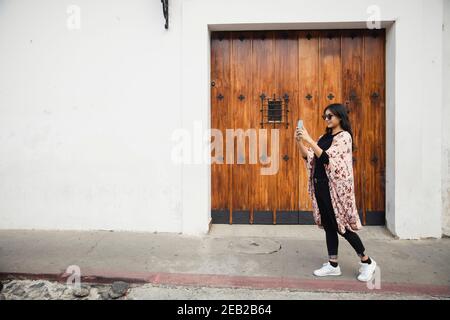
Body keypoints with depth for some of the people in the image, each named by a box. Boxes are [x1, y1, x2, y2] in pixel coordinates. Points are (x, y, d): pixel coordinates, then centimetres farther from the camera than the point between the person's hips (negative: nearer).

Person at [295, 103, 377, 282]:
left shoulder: (344, 136, -10)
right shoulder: (325, 137, 14)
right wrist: (299, 142, -3)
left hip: (335, 187, -7)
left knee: (342, 226, -1)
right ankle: (333, 265, 22)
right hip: (321, 186, 7)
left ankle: (367, 262, 18)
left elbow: (328, 158, -22)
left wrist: (309, 140, -25)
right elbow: (309, 158, 11)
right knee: (328, 226, 11)